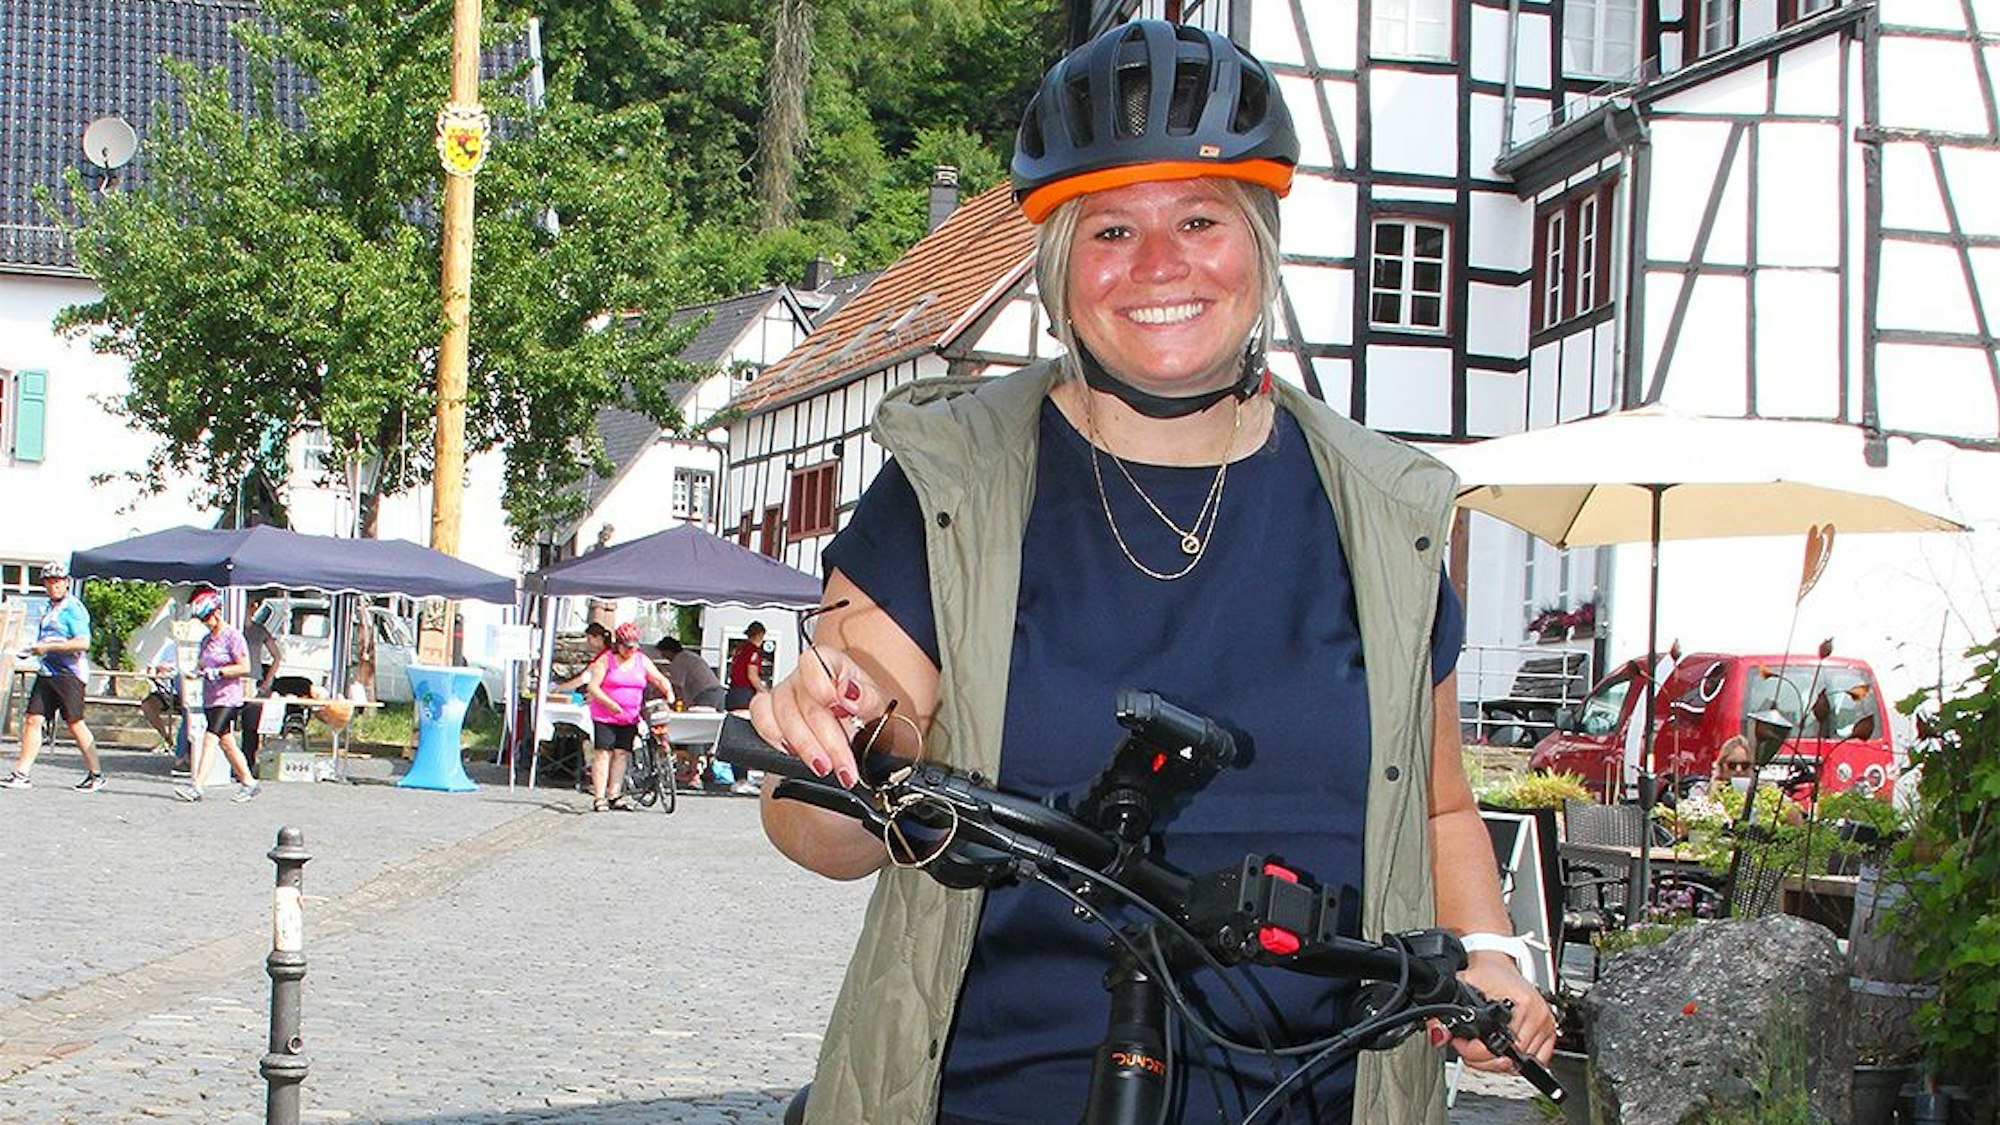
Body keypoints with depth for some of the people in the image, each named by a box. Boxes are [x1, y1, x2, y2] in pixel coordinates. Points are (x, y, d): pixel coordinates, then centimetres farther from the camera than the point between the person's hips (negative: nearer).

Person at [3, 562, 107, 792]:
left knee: (75, 723, -4)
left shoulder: (73, 608, -10)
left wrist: (48, 647, -18)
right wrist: (34, 649, 14)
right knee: (33, 720, 1)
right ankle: (21, 774, 3)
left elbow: (83, 643, -20)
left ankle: (96, 776, 5)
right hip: (47, 672, 8)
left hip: (68, 673, -8)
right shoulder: (50, 608, 18)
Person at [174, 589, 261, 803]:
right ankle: (248, 782, 20)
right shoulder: (207, 639, 16)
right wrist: (198, 671, -1)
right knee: (227, 743, 11)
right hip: (210, 699, 8)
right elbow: (201, 664, 23)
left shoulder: (233, 636, -8)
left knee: (210, 739, -16)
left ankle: (196, 786, -22)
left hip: (228, 698, -8)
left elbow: (244, 667, -13)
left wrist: (217, 672, -20)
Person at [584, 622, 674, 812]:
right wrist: (609, 703, -23)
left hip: (630, 718, 4)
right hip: (605, 716, -4)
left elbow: (660, 680, 12)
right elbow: (592, 686, -10)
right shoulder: (606, 660, -3)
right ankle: (599, 797, -6)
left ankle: (614, 796, 10)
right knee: (603, 753, -6)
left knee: (622, 754, 3)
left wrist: (669, 693, -9)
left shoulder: (642, 661, 9)